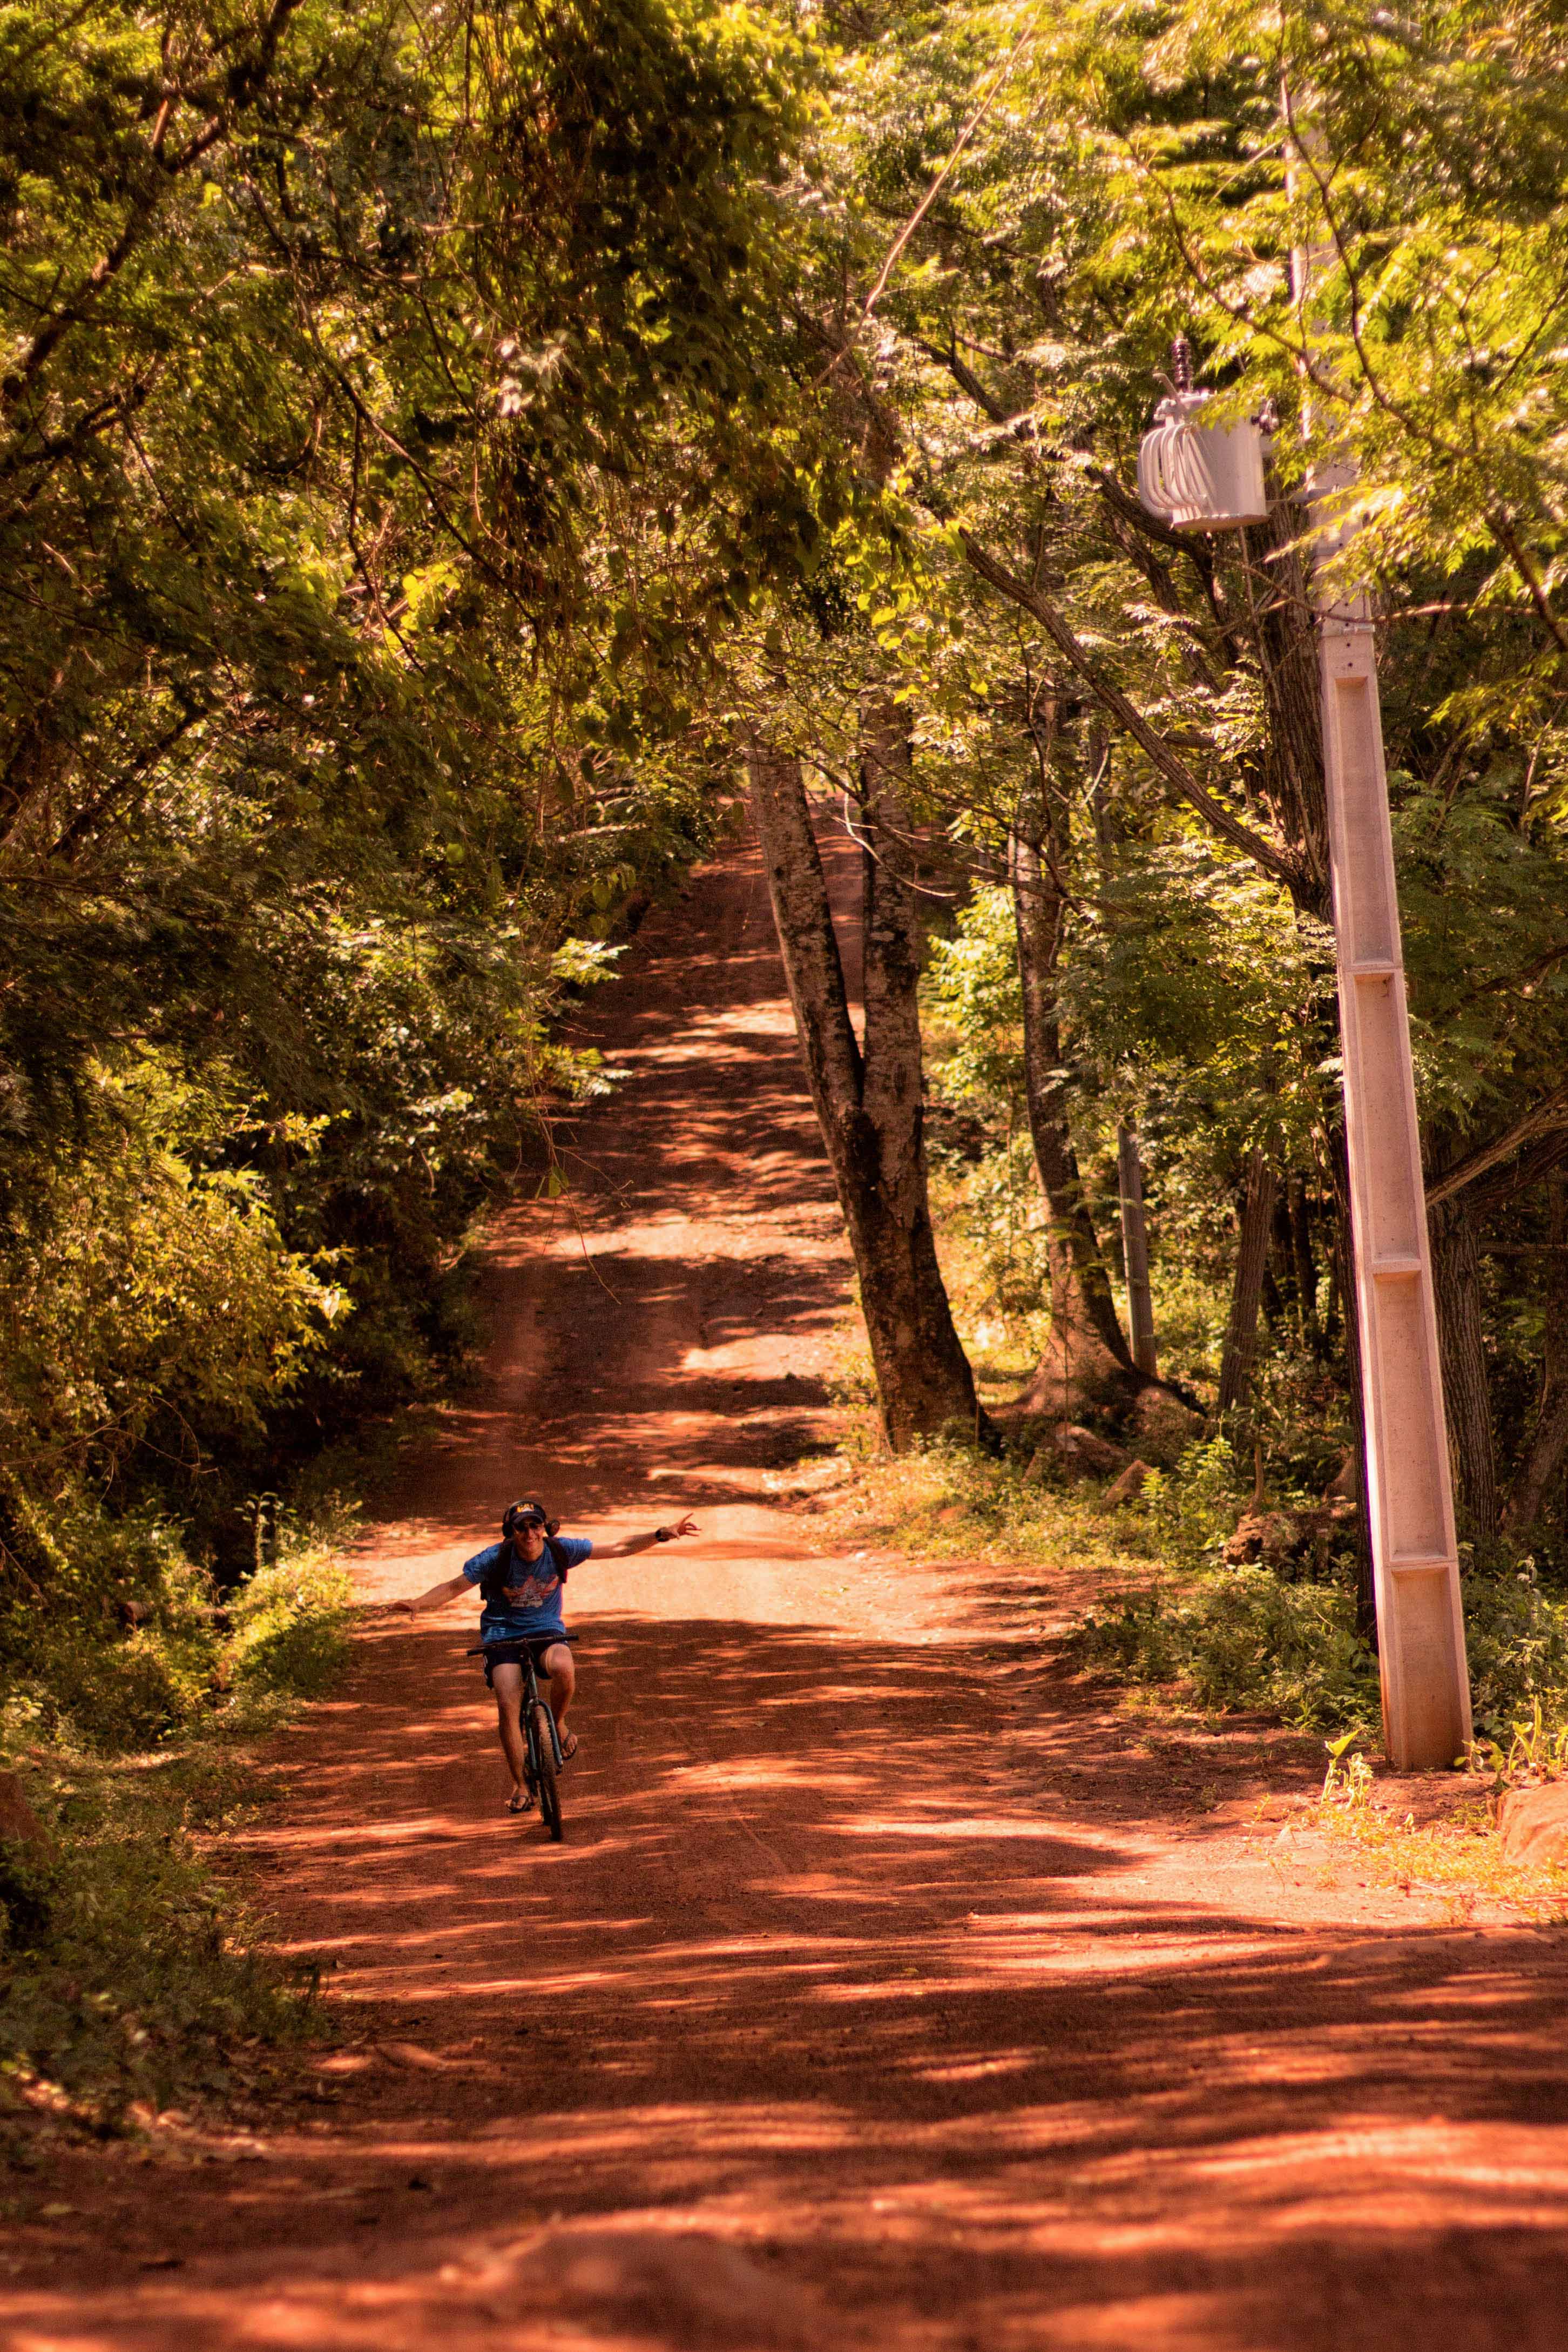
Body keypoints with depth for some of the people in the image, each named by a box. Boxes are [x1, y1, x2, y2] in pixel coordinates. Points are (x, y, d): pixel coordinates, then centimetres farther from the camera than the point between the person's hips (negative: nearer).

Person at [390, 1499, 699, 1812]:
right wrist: (417, 1603, -31)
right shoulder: (496, 1558, -15)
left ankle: (558, 1724, -4)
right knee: (508, 1707, -21)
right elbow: (453, 1587, -14)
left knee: (563, 1668, -35)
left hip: (547, 1632, 1)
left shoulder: (561, 1550, -10)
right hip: (503, 1635, 0)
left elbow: (620, 1549, -4)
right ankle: (519, 1786, -7)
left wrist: (661, 1535, -12)